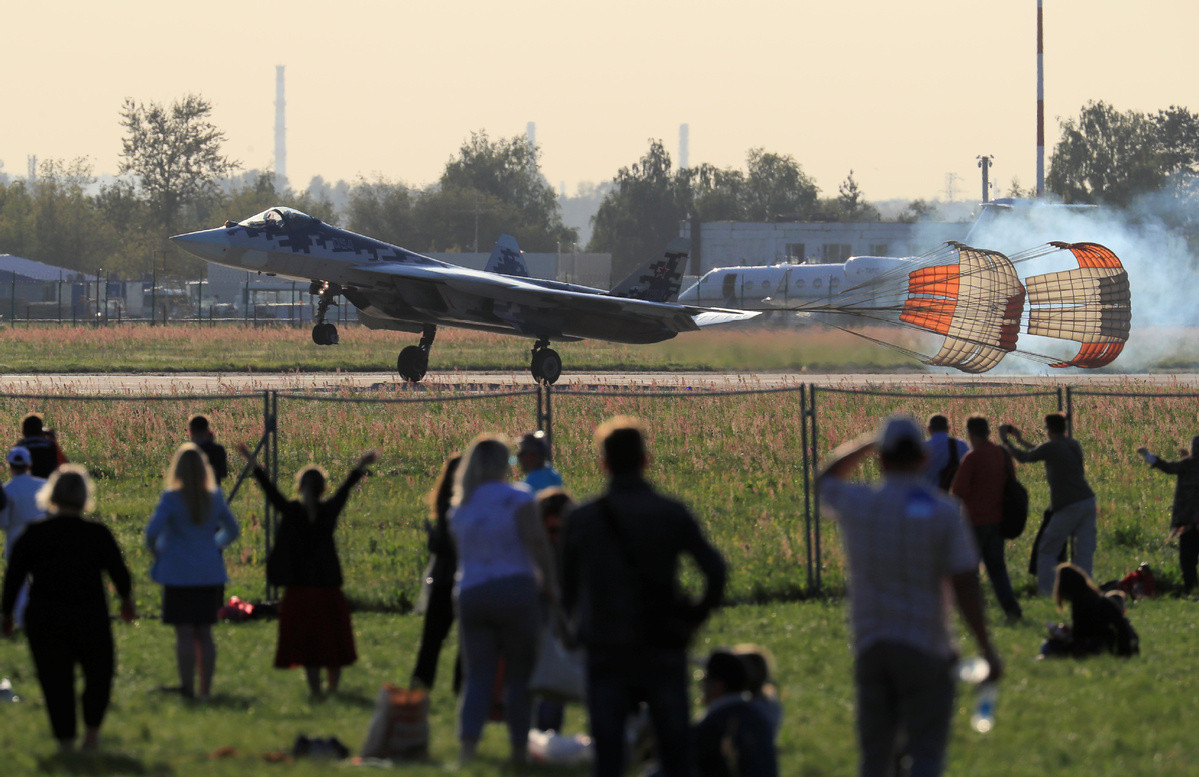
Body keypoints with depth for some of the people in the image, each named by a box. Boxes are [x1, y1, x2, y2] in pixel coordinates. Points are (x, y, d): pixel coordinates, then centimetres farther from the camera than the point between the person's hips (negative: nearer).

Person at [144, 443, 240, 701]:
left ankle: (187, 687, -3)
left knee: (184, 633, -1)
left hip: (179, 575, -5)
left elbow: (152, 530, -20)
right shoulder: (215, 497, 3)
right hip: (210, 573, 5)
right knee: (204, 633, 11)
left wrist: (156, 552, -2)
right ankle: (206, 688, 13)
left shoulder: (172, 498, -12)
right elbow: (232, 530, 14)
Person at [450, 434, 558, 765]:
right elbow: (536, 541, -12)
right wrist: (549, 582, -5)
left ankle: (467, 744, -16)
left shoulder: (459, 508, 13)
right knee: (519, 675, 4)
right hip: (515, 590, -4)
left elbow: (461, 550, 14)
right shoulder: (515, 498, -4)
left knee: (477, 676, 1)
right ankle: (519, 748, 6)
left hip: (471, 596, 4)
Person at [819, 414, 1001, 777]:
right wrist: (987, 649, -4)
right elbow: (964, 586, -10)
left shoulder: (857, 504, 1)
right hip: (925, 650, -3)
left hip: (869, 648, 3)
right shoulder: (945, 512, -7)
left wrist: (870, 443, 34)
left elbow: (827, 479, 27)